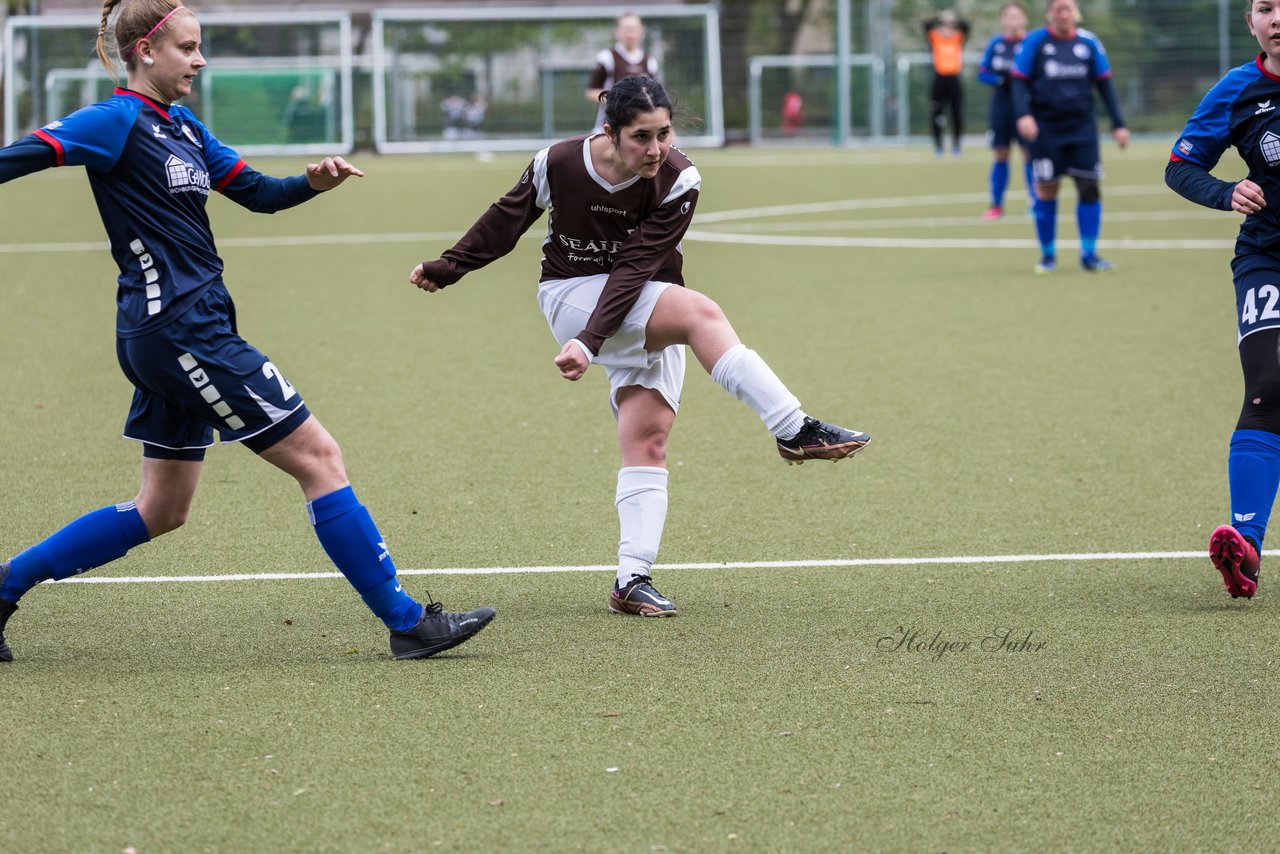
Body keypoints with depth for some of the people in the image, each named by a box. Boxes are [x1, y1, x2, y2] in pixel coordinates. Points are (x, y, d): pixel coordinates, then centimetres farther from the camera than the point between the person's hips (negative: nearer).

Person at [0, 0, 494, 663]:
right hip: (181, 330, -10)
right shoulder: (118, 121, -11)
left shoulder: (182, 127, 15)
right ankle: (406, 622, -3)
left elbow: (257, 193, 17)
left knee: (160, 511, 16)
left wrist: (312, 182, -1)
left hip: (178, 334, 10)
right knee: (318, 457, -6)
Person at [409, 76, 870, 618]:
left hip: (646, 312, 3)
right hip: (572, 293, -3)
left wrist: (591, 341, -33)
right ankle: (795, 431, -34)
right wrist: (446, 269, 9)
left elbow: (637, 266, -24)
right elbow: (507, 220, 2)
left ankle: (632, 580, -9)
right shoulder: (558, 165, -18)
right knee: (699, 313, -28)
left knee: (648, 440, -9)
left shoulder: (678, 181, -18)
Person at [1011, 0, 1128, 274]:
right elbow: (1019, 81, -3)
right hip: (1045, 129, -2)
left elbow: (1104, 84, 12)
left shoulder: (1088, 42, 5)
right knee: (1046, 191, -1)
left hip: (1082, 128, 2)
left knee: (1089, 188, -4)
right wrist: (1023, 115, -19)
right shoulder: (1035, 41, -2)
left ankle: (1089, 255, 3)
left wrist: (1118, 124, 9)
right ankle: (1048, 256, 12)